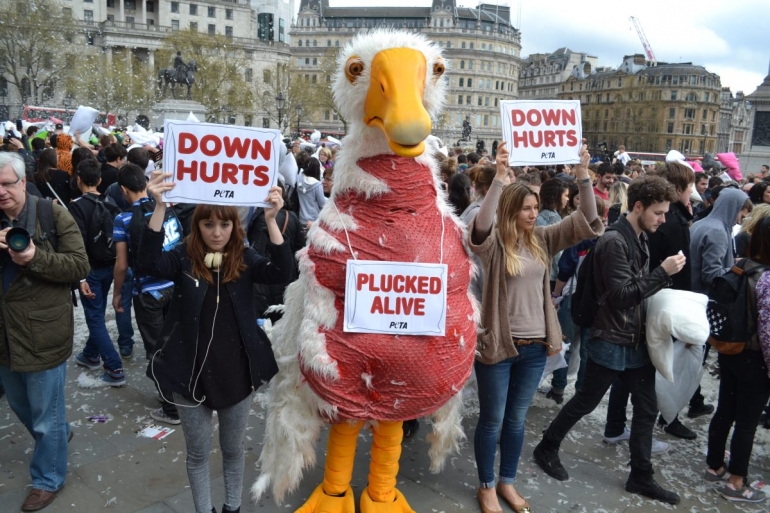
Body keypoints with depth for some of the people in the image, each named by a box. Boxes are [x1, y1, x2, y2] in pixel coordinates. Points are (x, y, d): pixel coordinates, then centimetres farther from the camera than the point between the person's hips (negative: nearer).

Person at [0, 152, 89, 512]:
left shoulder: (53, 215, -9)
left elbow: (80, 266, -13)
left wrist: (35, 258, -27)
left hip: (42, 333, -6)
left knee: (46, 414, 8)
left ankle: (47, 479, 27)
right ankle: (58, 434, 51)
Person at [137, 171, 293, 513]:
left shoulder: (245, 260, -4)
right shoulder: (184, 259, -6)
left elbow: (282, 272, -21)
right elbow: (148, 263, -25)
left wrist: (271, 219, -33)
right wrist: (159, 206, -36)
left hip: (236, 373, 1)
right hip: (192, 374, -1)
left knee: (233, 450, 20)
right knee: (198, 454, 16)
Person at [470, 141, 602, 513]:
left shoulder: (543, 239, 3)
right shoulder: (493, 242, -11)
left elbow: (586, 222, -2)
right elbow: (479, 226, -34)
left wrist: (583, 175, -13)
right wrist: (500, 178, -41)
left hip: (535, 346, 5)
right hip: (498, 345, -5)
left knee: (517, 419, 20)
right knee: (492, 421, 11)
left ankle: (508, 482, 38)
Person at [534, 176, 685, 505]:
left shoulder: (640, 239, 9)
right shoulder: (614, 242, -19)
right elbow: (623, 295, -24)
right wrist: (663, 272, -22)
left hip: (637, 339, 8)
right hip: (612, 342, -8)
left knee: (647, 409, 12)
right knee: (585, 402, 6)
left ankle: (641, 477, 26)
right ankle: (547, 448, 26)